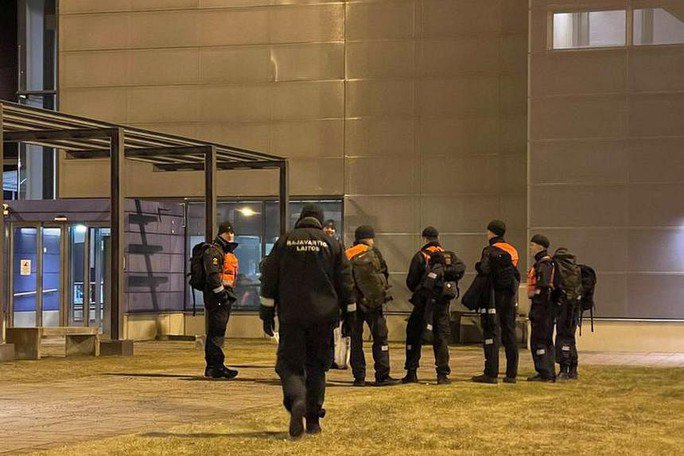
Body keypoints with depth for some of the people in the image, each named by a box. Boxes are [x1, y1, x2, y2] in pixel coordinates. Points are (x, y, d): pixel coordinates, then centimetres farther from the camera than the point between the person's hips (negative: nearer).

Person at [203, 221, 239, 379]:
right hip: (216, 296, -10)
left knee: (217, 332, 11)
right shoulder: (213, 251, -9)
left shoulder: (229, 252, 24)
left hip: (225, 296, 10)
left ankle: (213, 367, 14)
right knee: (217, 331, -13)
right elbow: (212, 274, -19)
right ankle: (215, 366, -15)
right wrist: (221, 292, -21)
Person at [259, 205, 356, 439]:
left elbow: (269, 280, 3)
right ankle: (313, 419, 10)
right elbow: (346, 282, 6)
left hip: (291, 316, -1)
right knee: (316, 365, 11)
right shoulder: (332, 244, 5)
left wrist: (267, 313, 8)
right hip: (322, 316, 1)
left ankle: (296, 399, -29)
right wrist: (349, 315, 13)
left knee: (289, 362, 1)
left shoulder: (284, 241, 4)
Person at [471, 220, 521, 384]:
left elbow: (484, 270, -21)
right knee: (509, 334, 9)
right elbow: (517, 276, 13)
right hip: (510, 297, 6)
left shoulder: (490, 250, -9)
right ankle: (511, 374, 10)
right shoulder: (513, 251, 12)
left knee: (491, 333, -5)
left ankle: (491, 373, -8)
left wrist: (478, 266, -1)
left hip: (494, 296, -6)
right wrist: (513, 291, 17)